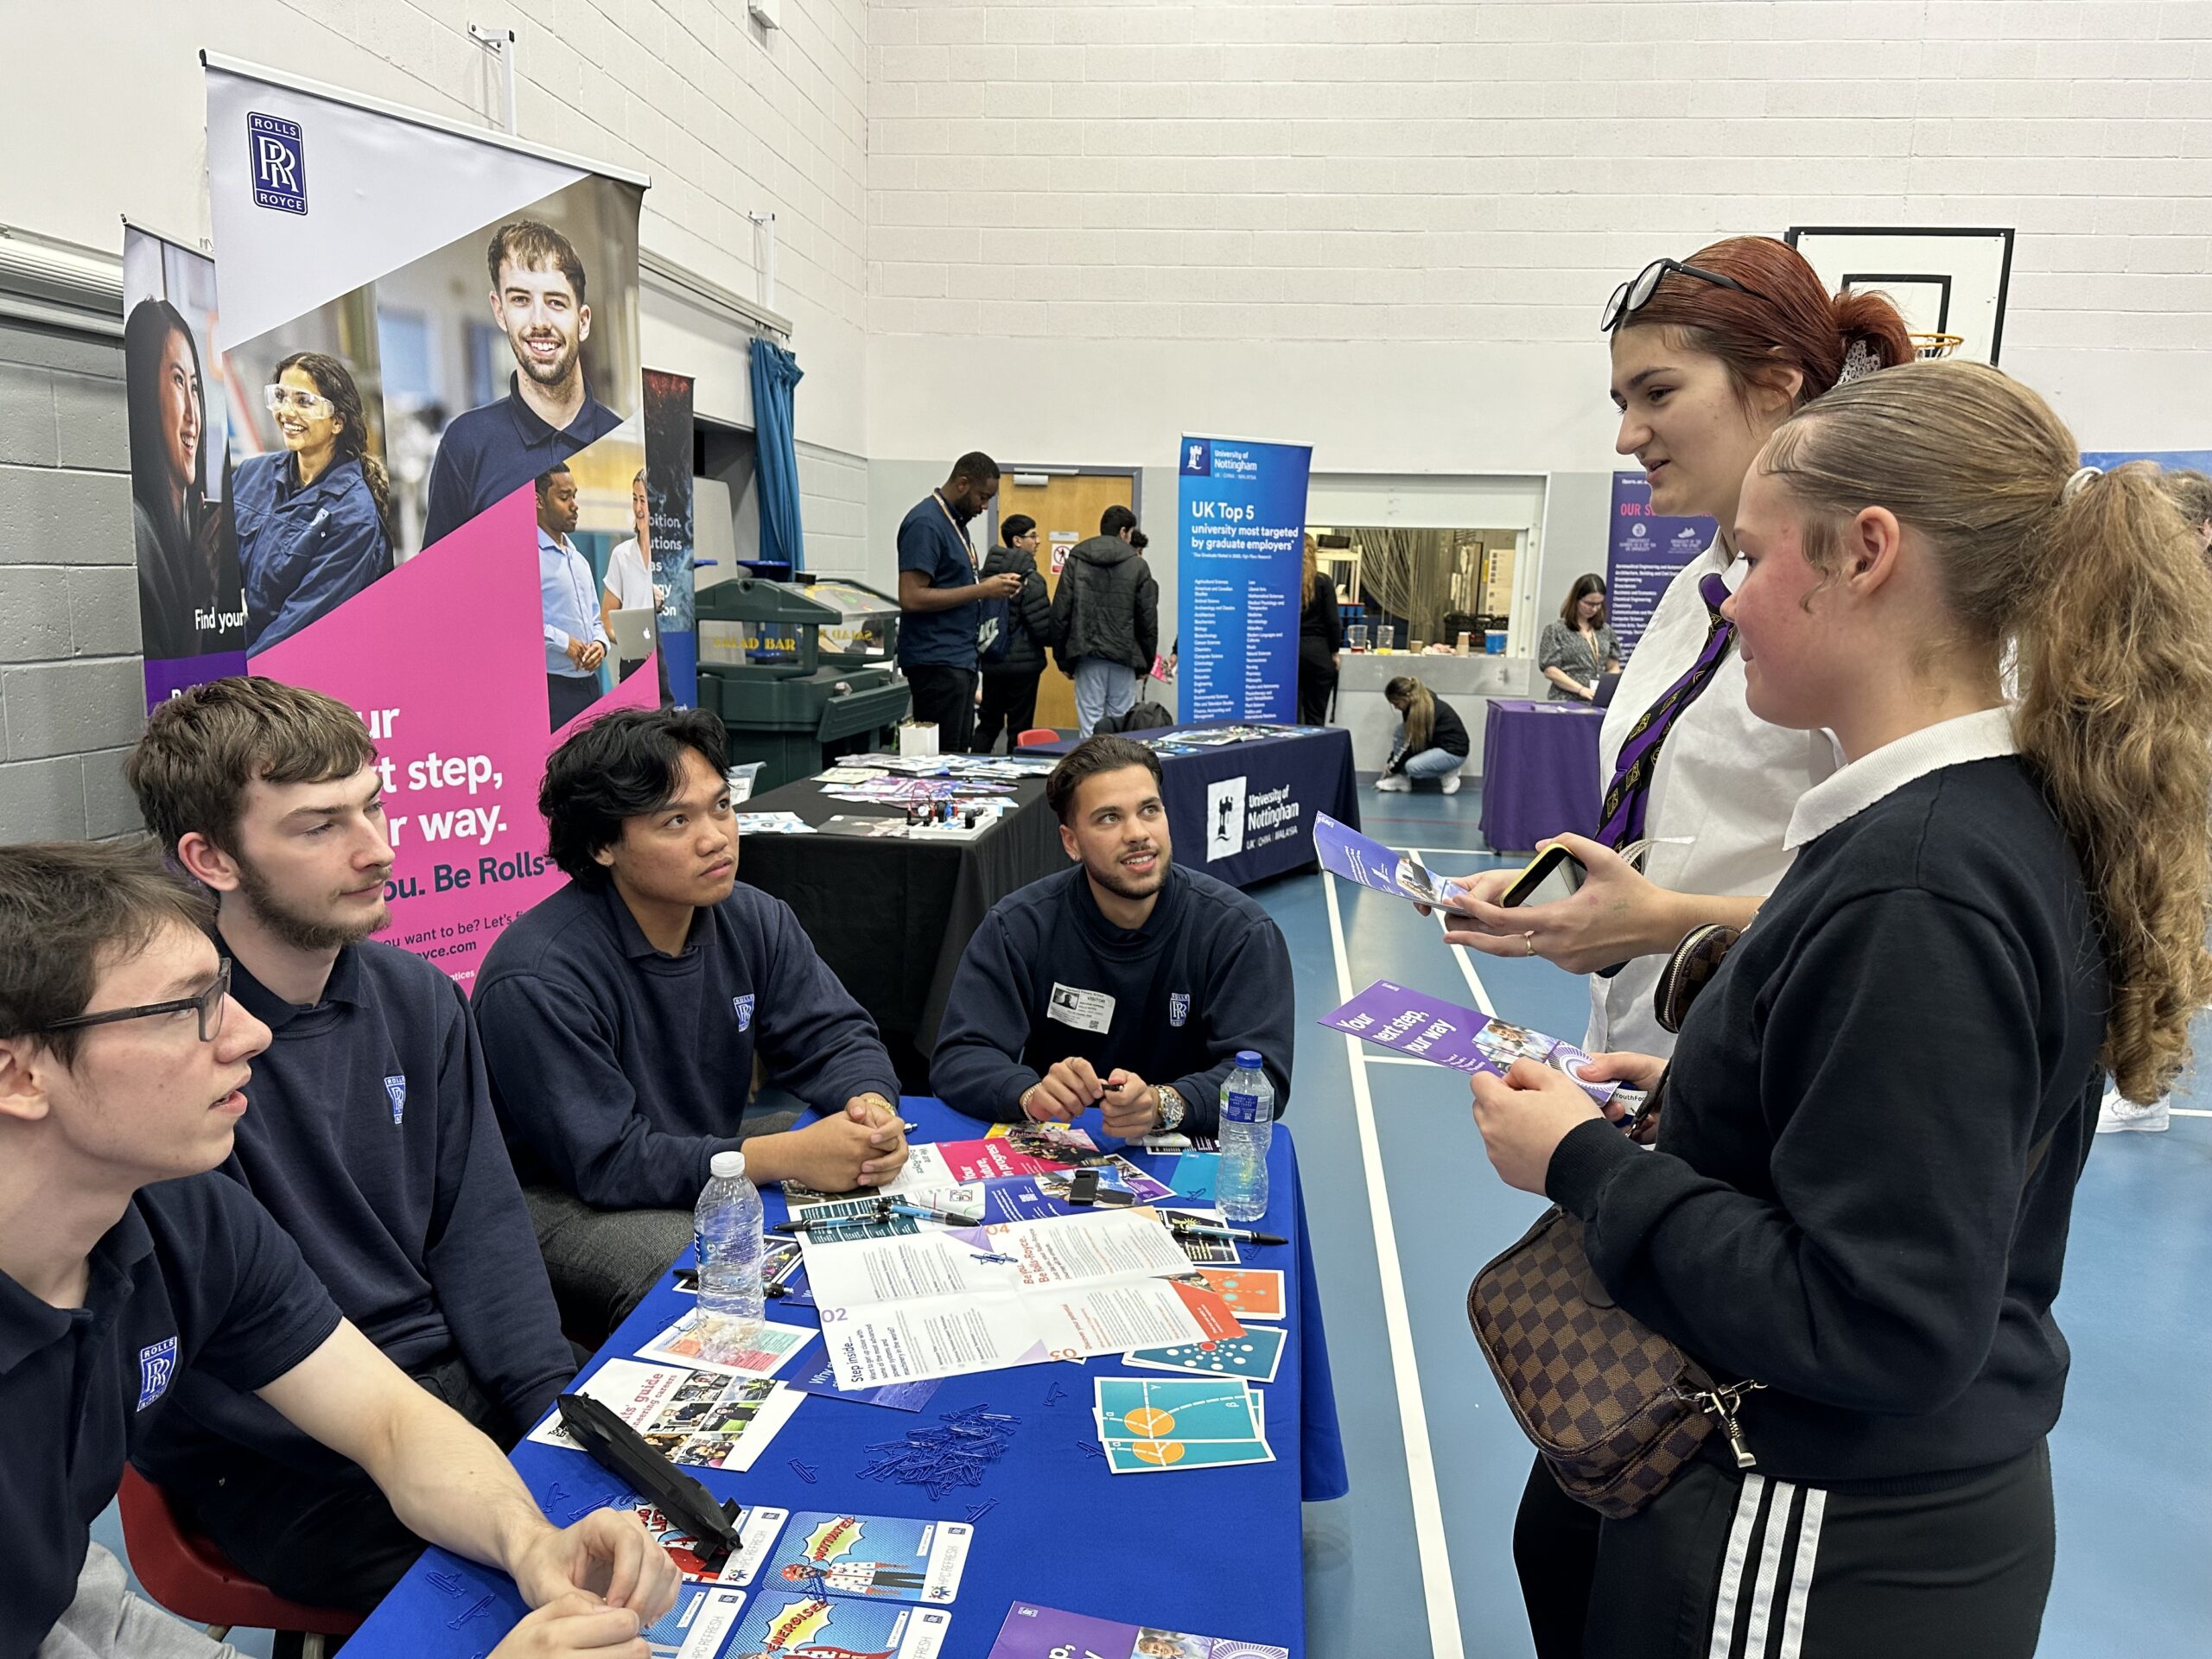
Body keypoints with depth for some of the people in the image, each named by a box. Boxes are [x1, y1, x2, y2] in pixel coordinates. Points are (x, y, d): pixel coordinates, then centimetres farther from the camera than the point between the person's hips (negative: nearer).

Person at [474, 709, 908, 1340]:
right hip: (568, 1201, -7)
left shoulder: (753, 920, -4)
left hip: (712, 1156, 7)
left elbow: (833, 1035, 0)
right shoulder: (538, 979, -26)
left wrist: (872, 1108, -26)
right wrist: (789, 1157, -36)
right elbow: (605, 1164, -28)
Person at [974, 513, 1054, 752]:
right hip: (1022, 663, -6)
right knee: (1020, 729, 2)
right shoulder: (1030, 580, -15)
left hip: (991, 661, 6)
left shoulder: (988, 573, 6)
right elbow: (1044, 628, -17)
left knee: (988, 723, 15)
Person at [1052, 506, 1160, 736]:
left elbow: (1060, 614, 1)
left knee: (1089, 724, 0)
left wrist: (1062, 658, 7)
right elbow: (1148, 620, 2)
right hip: (1124, 657, -1)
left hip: (1087, 656, 1)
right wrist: (1146, 663, 12)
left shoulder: (1076, 560, 4)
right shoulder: (1137, 565, 2)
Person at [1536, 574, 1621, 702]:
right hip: (1566, 701, -3)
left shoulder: (1606, 631, 16)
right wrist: (1581, 689, -13)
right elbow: (1550, 670, -3)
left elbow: (1614, 667, 20)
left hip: (1599, 702, 3)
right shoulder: (1556, 630, 4)